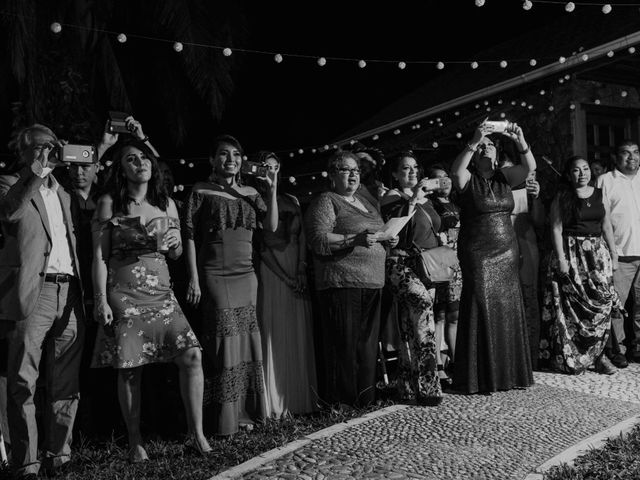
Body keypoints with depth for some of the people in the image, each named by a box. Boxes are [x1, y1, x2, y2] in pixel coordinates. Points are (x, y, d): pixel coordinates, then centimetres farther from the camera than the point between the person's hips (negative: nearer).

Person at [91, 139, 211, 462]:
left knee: (191, 355, -10)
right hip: (124, 293, -3)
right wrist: (101, 300, -9)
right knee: (129, 368, 0)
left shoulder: (166, 203, 11)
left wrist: (174, 242, -3)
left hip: (161, 291, 3)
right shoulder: (109, 202, 1)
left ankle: (196, 435, 0)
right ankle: (135, 443, 16)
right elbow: (99, 255, -2)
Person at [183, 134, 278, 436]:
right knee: (223, 342, -6)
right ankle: (223, 420, 5)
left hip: (246, 275, 5)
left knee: (246, 343, 6)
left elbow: (271, 226, 4)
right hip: (215, 275, -4)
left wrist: (272, 190, -4)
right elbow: (190, 236, -3)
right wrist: (193, 278, -10)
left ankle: (244, 413, 18)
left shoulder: (249, 193, 14)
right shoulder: (201, 191, 2)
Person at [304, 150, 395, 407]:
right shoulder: (325, 202, -2)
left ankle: (365, 396, 20)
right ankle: (340, 402, 4)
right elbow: (318, 240, -13)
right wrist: (355, 239, -21)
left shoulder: (366, 201, 22)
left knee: (368, 341, 10)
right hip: (341, 283, -7)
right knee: (343, 343, -6)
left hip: (372, 283, 8)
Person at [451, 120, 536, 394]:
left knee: (508, 312, 8)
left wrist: (520, 142, -16)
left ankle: (509, 372, 21)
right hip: (477, 256, -5)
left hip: (507, 254, 5)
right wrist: (473, 142, -31)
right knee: (481, 312, -4)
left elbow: (530, 167, -1)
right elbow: (455, 170, -23)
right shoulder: (468, 179, -2)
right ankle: (481, 377, 7)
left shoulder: (503, 177, 10)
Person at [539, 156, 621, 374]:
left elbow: (607, 227, 12)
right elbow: (556, 229, -7)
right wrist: (561, 258, -14)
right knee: (573, 306, -2)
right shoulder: (561, 198, -2)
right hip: (571, 253, -4)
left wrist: (614, 255, 9)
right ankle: (571, 359, 8)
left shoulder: (600, 195, 10)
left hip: (598, 253, 4)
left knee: (601, 302, -2)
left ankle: (598, 354, 9)